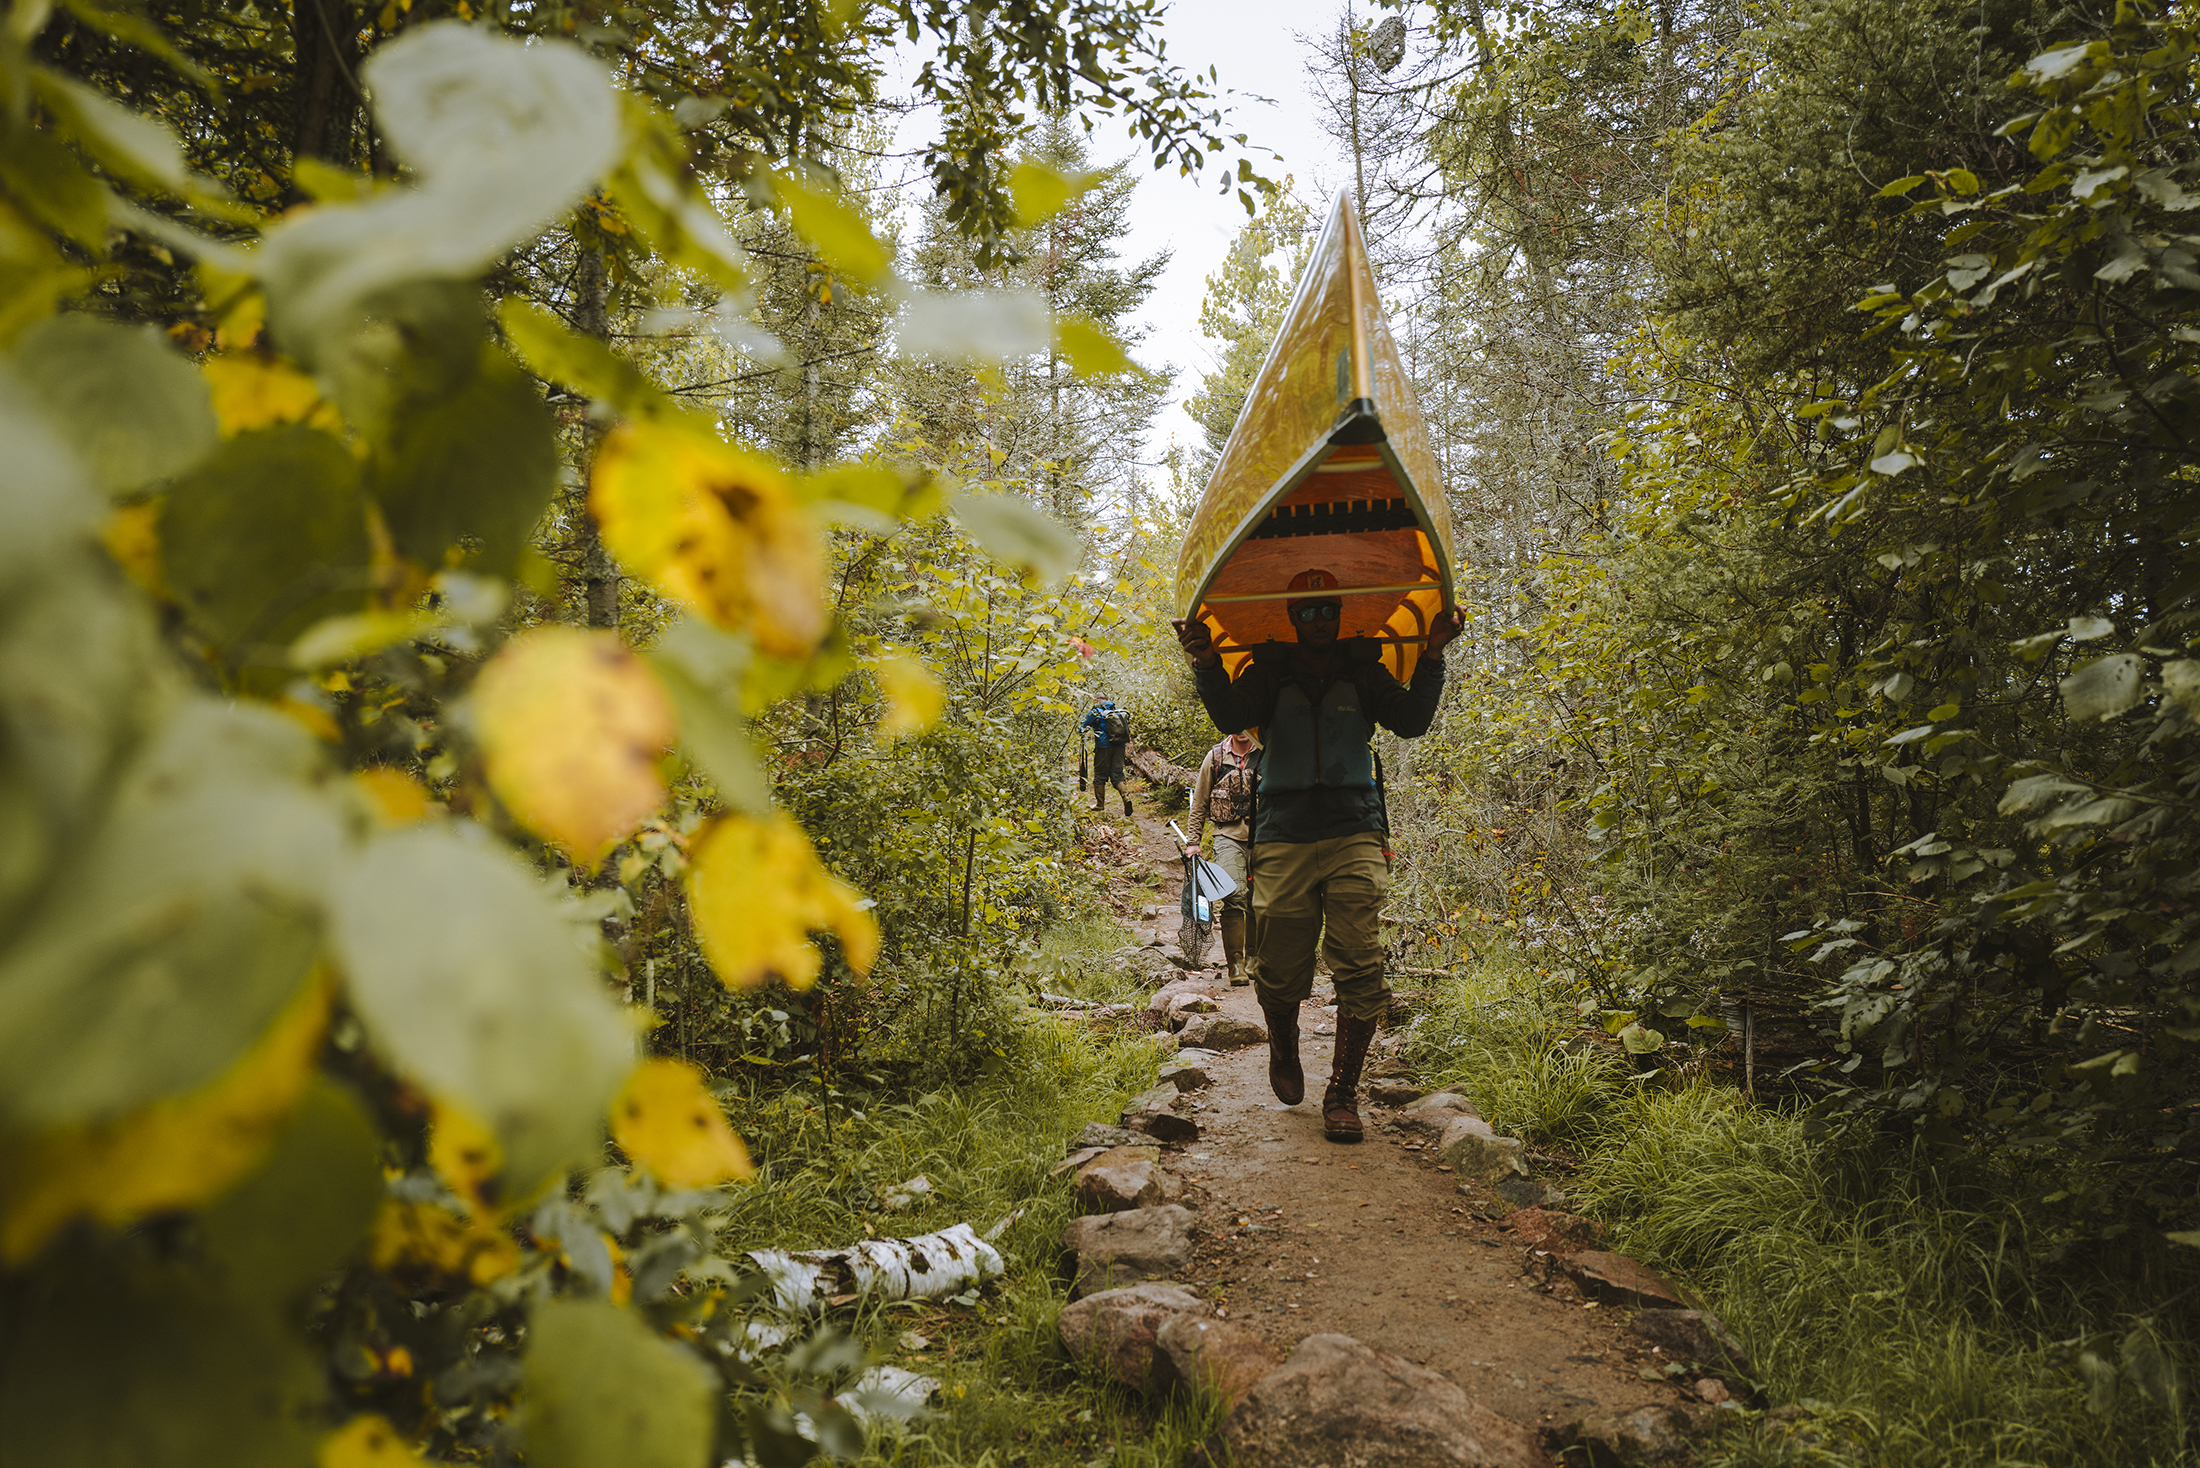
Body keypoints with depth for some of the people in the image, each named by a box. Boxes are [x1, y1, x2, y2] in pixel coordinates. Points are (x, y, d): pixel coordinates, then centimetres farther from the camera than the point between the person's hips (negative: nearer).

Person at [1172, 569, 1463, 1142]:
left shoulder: (1363, 671, 13)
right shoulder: (1268, 672, 11)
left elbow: (1411, 722, 2)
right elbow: (1230, 717, -6)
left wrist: (1432, 657, -9)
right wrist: (1206, 665, -22)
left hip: (1354, 832, 1)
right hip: (1283, 835, 0)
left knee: (1359, 967, -8)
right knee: (1280, 970, 1)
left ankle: (1343, 1093, 3)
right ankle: (1284, 1053, 32)